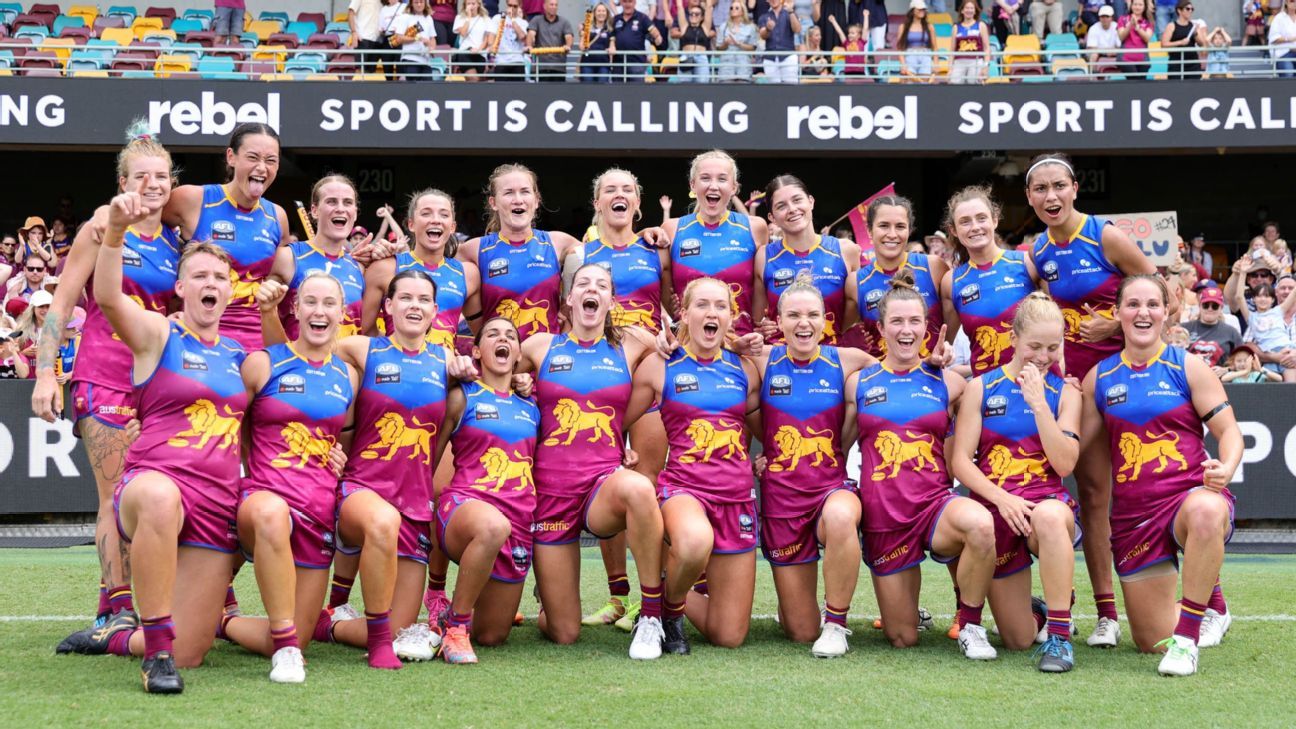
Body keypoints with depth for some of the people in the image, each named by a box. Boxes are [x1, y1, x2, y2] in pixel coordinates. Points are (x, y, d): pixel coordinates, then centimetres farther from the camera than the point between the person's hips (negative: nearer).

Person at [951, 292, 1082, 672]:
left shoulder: (1064, 393, 6)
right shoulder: (980, 388, 5)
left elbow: (1065, 464, -6)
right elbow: (960, 461, -2)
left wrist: (1038, 402, -12)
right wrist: (1001, 498, -17)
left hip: (1048, 498, -1)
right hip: (994, 506, 1)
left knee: (1049, 517, -43)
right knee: (1018, 640, 0)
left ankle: (1059, 634, -32)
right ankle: (1037, 612, 40)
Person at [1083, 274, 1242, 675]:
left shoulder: (1188, 368, 2)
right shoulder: (1098, 378, 9)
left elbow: (1229, 431, -2)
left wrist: (1226, 468, -21)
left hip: (1191, 493, -3)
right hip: (1134, 512, 3)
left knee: (1206, 512, -44)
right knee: (1153, 640, 3)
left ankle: (1187, 639, -32)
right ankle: (1211, 605, 38)